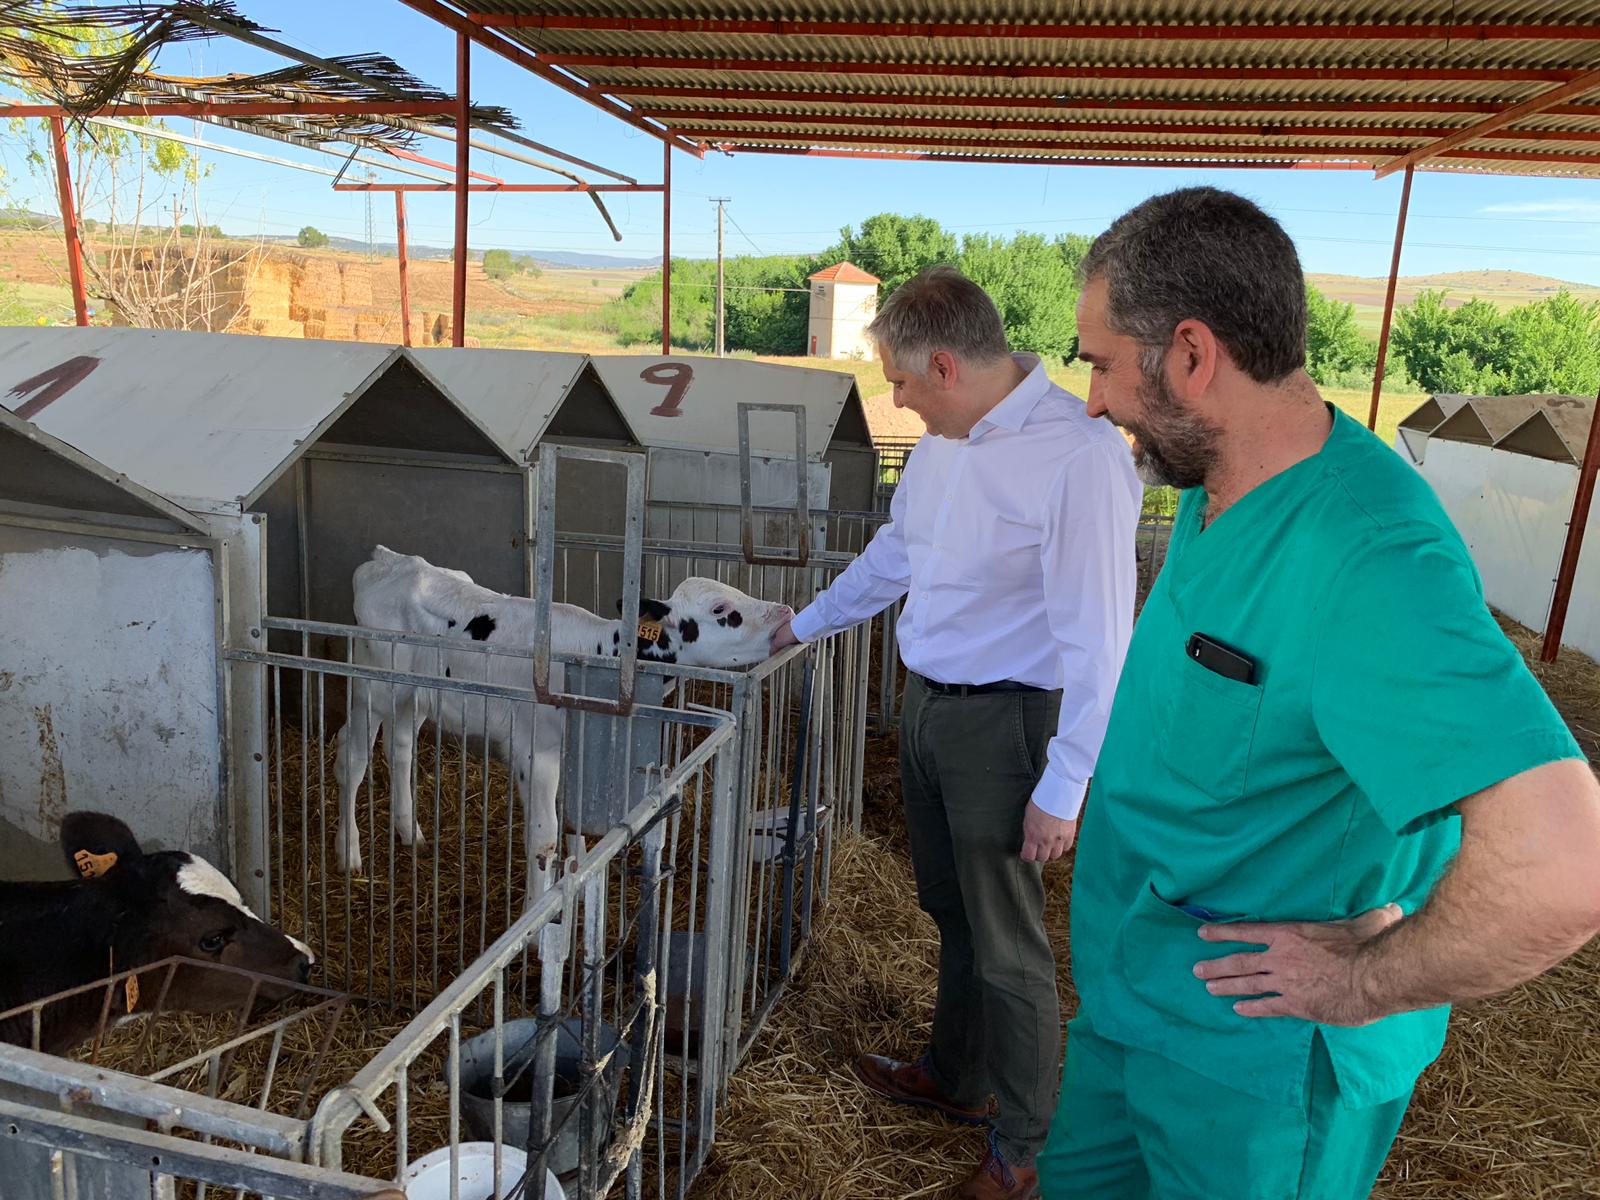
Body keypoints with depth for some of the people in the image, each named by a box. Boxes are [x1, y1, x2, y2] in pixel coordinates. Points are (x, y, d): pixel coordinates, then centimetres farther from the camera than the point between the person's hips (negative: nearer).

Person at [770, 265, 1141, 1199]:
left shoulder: (1080, 456, -23)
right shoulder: (945, 440, 4)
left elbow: (1096, 641, -22)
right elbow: (896, 553, 19)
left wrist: (1062, 789, -19)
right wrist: (805, 626, 28)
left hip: (1003, 724, -8)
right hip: (927, 702, 8)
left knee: (1007, 947, 7)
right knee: (951, 912, 23)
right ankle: (955, 1078, 45)